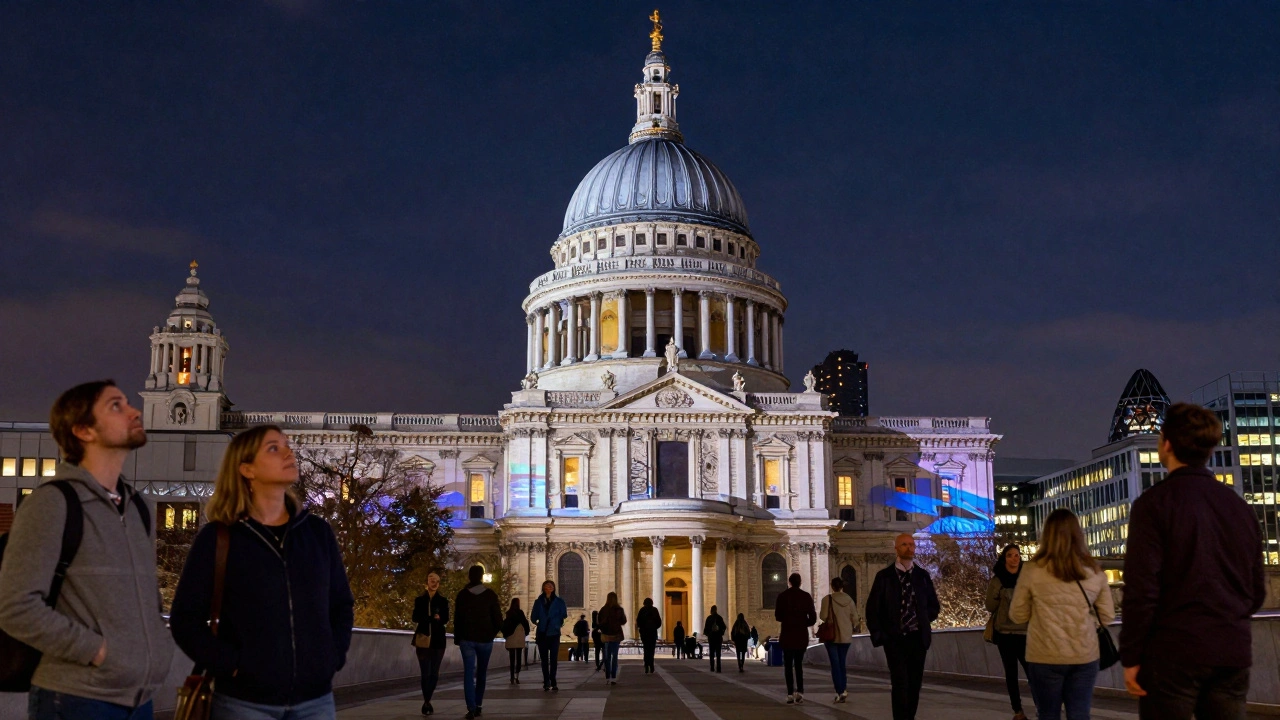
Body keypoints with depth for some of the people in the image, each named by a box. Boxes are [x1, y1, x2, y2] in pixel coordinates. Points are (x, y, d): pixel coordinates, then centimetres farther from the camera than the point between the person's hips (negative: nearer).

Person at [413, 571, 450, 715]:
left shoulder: (443, 601, 7)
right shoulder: (419, 600, 7)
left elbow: (445, 619, -3)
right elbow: (415, 618, -3)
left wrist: (426, 619, -22)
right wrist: (433, 618, -21)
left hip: (438, 640, 1)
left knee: (434, 673, 0)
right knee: (425, 673, -6)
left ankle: (426, 702, 13)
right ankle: (427, 702, 1)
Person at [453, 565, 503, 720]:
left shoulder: (462, 595, -1)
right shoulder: (490, 595, -3)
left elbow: (457, 619, -1)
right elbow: (498, 619, -3)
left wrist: (457, 638, 7)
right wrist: (492, 634, 13)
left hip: (467, 639, 0)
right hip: (485, 639, 0)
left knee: (469, 673, -2)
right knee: (481, 673, 14)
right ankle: (478, 706, 14)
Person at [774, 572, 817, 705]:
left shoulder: (782, 596, -4)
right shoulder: (806, 596, -1)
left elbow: (778, 616, -3)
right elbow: (813, 618, -1)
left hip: (787, 635, -2)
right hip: (802, 636, 2)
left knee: (788, 665, 6)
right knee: (799, 664, 13)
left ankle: (790, 694, -2)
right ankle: (800, 691, -3)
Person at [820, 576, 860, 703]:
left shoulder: (827, 599, -11)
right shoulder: (849, 600, 0)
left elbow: (823, 616, -13)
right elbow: (855, 619, 1)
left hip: (832, 636, -4)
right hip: (846, 637, 4)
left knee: (835, 664, -1)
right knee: (842, 664, 16)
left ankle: (840, 692, -10)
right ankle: (844, 690, 14)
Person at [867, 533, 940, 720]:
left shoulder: (922, 576, 7)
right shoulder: (884, 576, 0)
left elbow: (934, 606, 15)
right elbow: (872, 609, 1)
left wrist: (922, 619, 0)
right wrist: (878, 635, -7)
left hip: (917, 638, 3)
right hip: (894, 639, -3)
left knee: (915, 684, 6)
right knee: (900, 683, -10)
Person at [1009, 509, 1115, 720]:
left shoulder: (1032, 571, -7)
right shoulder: (1094, 571, 0)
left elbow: (1018, 615, 1)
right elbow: (1107, 616, 7)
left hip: (1045, 657, -2)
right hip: (1085, 656, 2)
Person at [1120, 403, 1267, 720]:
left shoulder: (1155, 502, -7)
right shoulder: (1240, 507, 10)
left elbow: (1141, 588, -13)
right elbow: (1257, 590, 16)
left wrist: (1131, 656, -7)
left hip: (1173, 653, -5)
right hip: (1233, 653, 5)